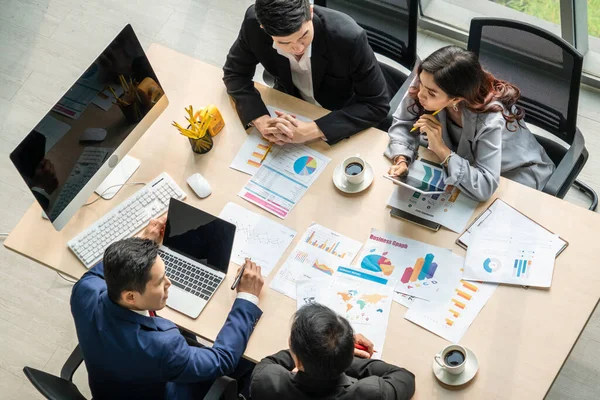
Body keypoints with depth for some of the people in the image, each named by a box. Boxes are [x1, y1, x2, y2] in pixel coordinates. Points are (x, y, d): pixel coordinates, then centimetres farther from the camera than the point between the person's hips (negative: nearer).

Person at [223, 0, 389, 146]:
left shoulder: (348, 37, -35)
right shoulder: (254, 23, -26)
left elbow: (377, 105, -27)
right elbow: (235, 73, -11)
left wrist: (311, 130, -38)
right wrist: (261, 120, -30)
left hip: (338, 120, -2)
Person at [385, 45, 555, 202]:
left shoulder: (490, 119, -40)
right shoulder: (428, 84, -28)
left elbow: (484, 187, -43)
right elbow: (404, 123, -14)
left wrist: (440, 148, -45)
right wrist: (401, 160, -32)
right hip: (469, 160, 4)